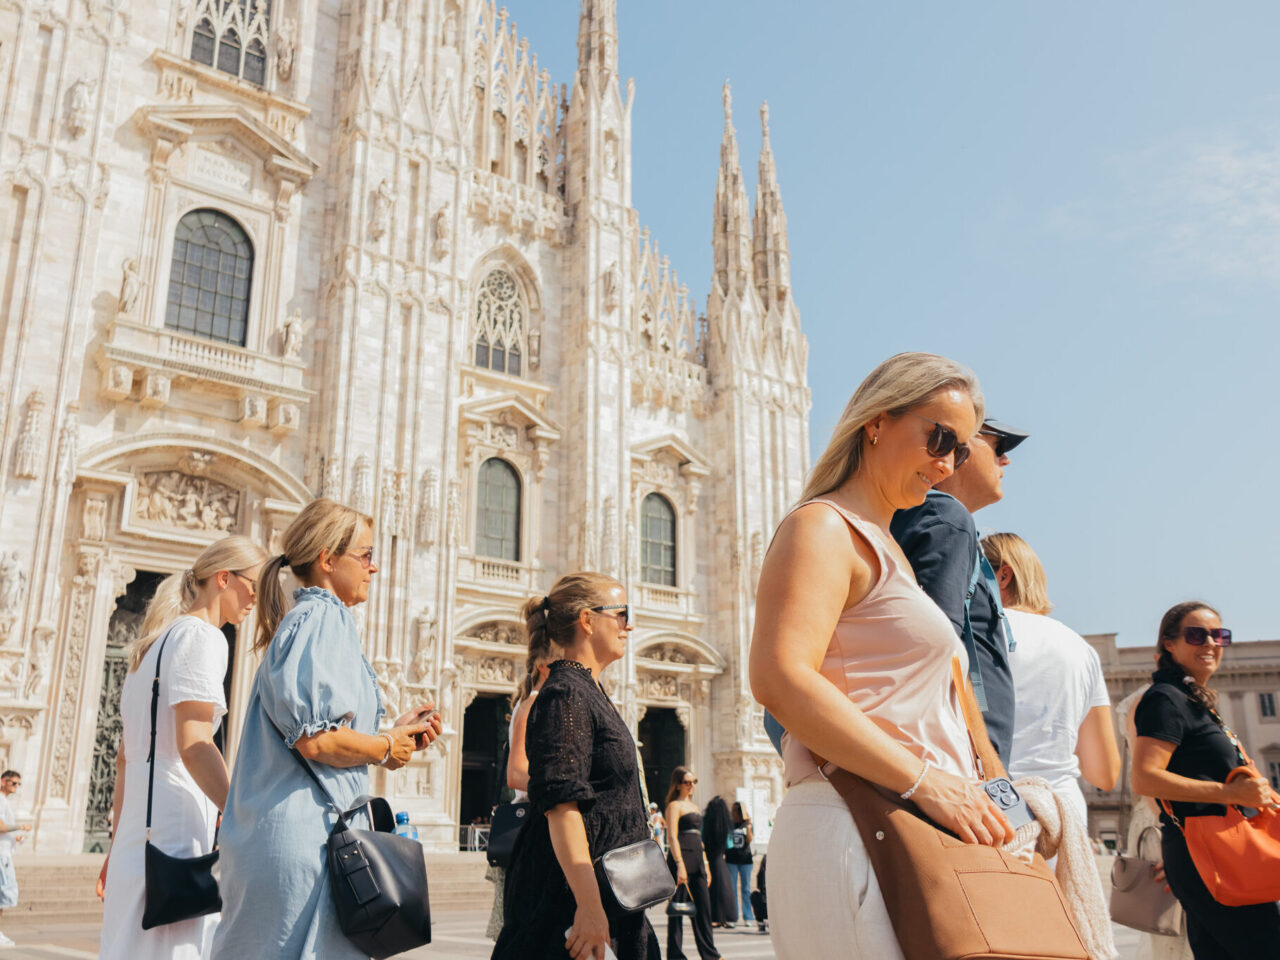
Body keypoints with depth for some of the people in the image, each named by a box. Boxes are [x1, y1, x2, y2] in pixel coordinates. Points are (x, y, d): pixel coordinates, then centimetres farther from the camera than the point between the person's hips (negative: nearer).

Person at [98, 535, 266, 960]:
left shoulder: (155, 643, 20)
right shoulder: (202, 637, -8)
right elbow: (194, 746, -19)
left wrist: (119, 844, 25)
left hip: (136, 839, 9)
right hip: (176, 830, -9)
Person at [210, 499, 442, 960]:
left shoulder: (299, 619, 18)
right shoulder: (323, 617, -12)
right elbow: (316, 740, -22)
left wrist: (396, 736, 14)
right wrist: (386, 747, -5)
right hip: (309, 833, -10)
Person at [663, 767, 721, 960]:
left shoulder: (694, 806, 20)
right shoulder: (674, 805, -5)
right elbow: (673, 837, -14)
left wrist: (705, 864, 19)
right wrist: (679, 864, -22)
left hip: (697, 860, 8)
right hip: (681, 857, -8)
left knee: (703, 906, 9)